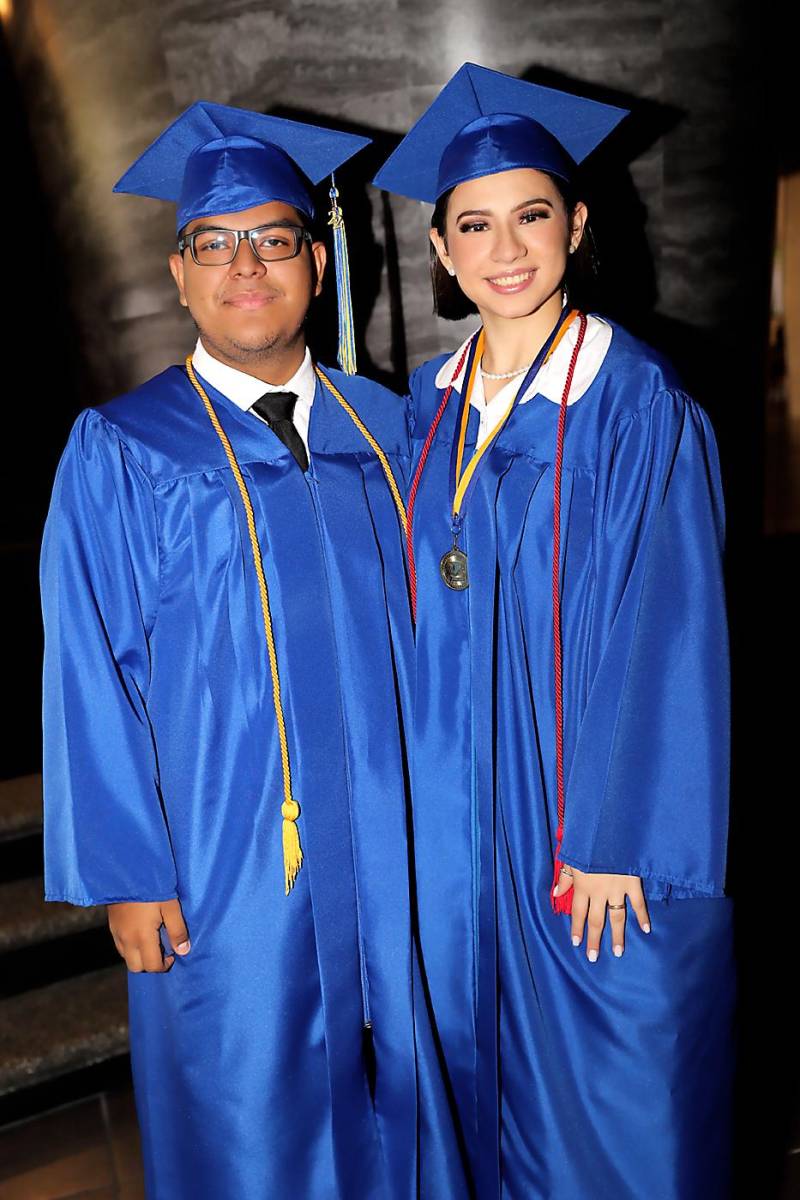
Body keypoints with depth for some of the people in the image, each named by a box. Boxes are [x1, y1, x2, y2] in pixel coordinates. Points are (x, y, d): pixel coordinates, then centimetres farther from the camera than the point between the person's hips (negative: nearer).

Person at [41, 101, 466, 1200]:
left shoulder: (383, 428, 4)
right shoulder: (122, 453, -6)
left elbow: (425, 625, 6)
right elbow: (90, 678, -6)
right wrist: (126, 874, -7)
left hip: (387, 852, 4)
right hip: (228, 872, -3)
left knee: (394, 1092, 19)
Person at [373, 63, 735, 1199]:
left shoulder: (640, 404, -13)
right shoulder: (430, 406, 3)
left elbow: (667, 637, -15)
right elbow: (424, 620, 9)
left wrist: (618, 838, -14)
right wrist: (432, 789, 7)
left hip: (595, 808, -5)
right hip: (462, 814, 5)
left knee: (617, 1074, 13)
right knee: (489, 1046, 22)